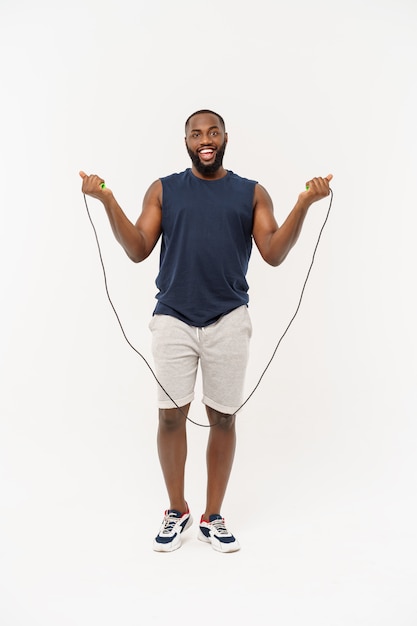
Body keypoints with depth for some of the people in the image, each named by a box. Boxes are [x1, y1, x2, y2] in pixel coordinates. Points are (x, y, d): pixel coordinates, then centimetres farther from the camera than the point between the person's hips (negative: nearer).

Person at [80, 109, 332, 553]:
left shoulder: (252, 193, 9)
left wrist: (304, 203, -14)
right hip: (173, 318, 0)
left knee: (223, 418, 4)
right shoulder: (163, 190, 9)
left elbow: (274, 253, -2)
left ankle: (213, 517, 20)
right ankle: (177, 511, 24)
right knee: (171, 415, 4)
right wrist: (108, 202, -11)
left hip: (228, 319, 0)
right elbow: (138, 250, 1)